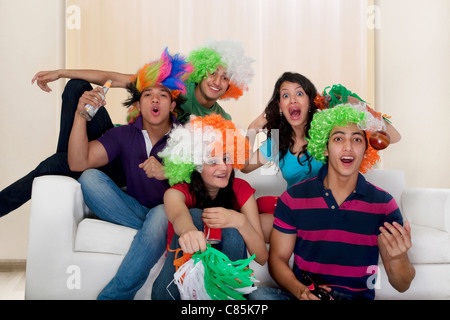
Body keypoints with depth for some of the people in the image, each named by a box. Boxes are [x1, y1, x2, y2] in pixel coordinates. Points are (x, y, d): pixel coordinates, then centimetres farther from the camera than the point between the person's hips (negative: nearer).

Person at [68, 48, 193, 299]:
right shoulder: (124, 135, 3)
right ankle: (159, 231, -19)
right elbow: (79, 162, -7)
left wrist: (168, 173, -29)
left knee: (161, 215, -38)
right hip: (136, 211, 3)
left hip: (170, 213, -3)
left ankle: (113, 296, -26)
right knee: (90, 178, -16)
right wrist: (81, 115, -18)